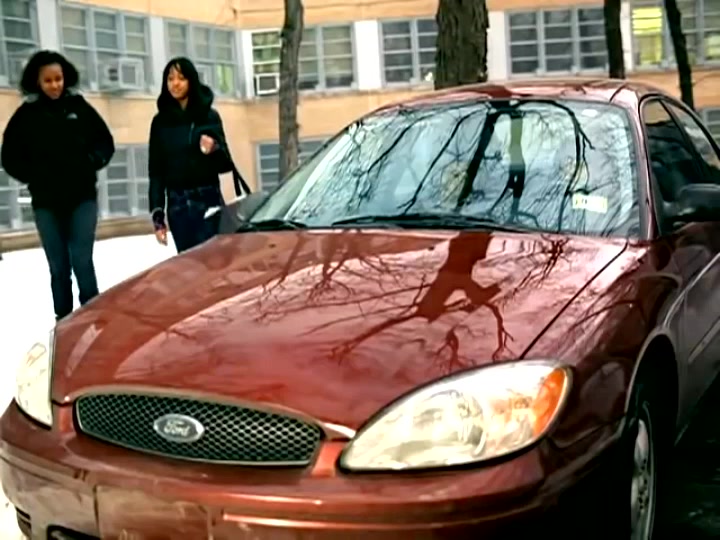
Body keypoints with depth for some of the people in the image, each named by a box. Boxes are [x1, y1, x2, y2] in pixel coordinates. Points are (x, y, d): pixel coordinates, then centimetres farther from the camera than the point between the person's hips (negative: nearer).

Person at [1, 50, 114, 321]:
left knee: (82, 261, -6)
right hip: (46, 203, 1)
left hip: (82, 197, -1)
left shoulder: (79, 107, 0)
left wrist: (91, 162, -8)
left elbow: (105, 142, 9)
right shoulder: (26, 114, 0)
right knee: (58, 267, 6)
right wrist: (32, 176, -7)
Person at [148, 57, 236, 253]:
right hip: (177, 204, 2)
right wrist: (157, 215, 2)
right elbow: (156, 171, 8)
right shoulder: (160, 121, 8)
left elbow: (226, 164, 3)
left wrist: (213, 150, -20)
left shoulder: (208, 115, 4)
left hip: (208, 200, -2)